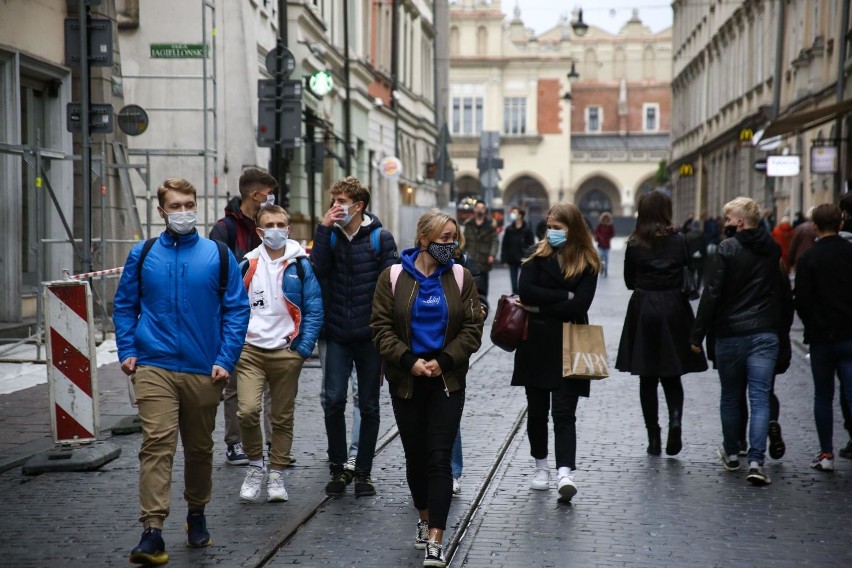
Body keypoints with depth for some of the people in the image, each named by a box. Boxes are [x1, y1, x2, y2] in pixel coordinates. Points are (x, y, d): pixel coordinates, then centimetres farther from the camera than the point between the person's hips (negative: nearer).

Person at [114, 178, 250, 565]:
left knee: (199, 448, 15)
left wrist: (225, 360, -6)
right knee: (157, 444, -14)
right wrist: (127, 351, 0)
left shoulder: (219, 256, 2)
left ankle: (196, 515, 35)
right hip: (154, 368, -1)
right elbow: (124, 306, 12)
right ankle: (152, 531, -17)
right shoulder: (143, 255, 5)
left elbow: (236, 309, 2)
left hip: (203, 371, 1)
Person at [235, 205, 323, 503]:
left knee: (283, 417, 8)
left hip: (287, 353, 0)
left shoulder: (301, 265, 0)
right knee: (247, 410, -15)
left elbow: (314, 309, 0)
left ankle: (276, 475, 21)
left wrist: (304, 348, -8)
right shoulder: (247, 265, 4)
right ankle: (255, 467, 6)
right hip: (250, 351, 0)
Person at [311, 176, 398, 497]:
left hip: (370, 335, -1)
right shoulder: (330, 236, 6)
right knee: (333, 400, -7)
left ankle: (363, 472, 17)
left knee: (369, 405, 7)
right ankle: (338, 468, 8)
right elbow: (317, 270, -11)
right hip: (338, 335, 1)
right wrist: (323, 229, -13)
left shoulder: (380, 238, -1)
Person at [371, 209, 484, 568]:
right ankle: (425, 518, 34)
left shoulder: (460, 277, 1)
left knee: (439, 457, -7)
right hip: (406, 380, 1)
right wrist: (409, 361, -16)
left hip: (447, 380, -1)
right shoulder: (393, 278, -1)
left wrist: (443, 361, -13)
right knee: (415, 455, 11)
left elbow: (472, 329, -1)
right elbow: (381, 327, -4)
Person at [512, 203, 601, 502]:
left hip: (569, 346, -2)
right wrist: (565, 296, -13)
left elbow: (580, 305, -13)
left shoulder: (587, 263, -1)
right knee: (537, 408, 11)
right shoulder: (538, 255, 3)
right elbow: (525, 291, -12)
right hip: (536, 343, 2)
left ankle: (565, 472, -17)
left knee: (564, 411, -8)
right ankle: (540, 465, 27)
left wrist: (541, 306, -11)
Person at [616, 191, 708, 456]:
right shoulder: (679, 241, -3)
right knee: (671, 375, 11)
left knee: (648, 379, 8)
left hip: (643, 311, 0)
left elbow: (629, 281, 4)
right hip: (674, 310, 0)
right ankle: (675, 418, -14)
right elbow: (692, 272, 1)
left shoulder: (634, 244, -2)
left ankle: (653, 438, 8)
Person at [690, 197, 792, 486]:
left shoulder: (728, 248, -10)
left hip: (730, 334, -3)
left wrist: (697, 334, -6)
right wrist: (782, 328, 24)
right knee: (760, 398, -2)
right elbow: (785, 294, 14)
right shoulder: (773, 250, 7)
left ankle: (732, 454, 27)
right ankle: (756, 462, -11)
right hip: (766, 334, 3)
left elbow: (712, 294, -11)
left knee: (730, 396, 13)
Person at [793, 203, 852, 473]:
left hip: (821, 336, -1)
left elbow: (802, 300, -8)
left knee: (823, 396, 10)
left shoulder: (809, 258, -8)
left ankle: (826, 453, 12)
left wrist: (812, 324, 9)